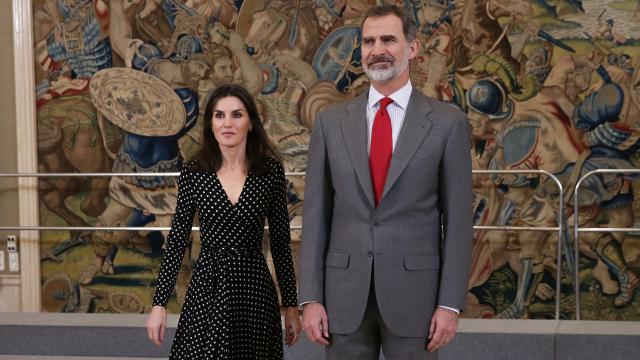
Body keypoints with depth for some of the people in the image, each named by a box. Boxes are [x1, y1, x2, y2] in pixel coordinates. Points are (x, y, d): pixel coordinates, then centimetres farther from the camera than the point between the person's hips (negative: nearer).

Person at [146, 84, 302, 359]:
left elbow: (281, 240, 3)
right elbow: (176, 240, 2)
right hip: (207, 290, 0)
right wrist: (159, 303, -1)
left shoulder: (271, 171, -2)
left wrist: (291, 304, 3)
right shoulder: (193, 173, -2)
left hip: (255, 291, 0)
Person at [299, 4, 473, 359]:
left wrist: (450, 304, -7)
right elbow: (316, 217, 5)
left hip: (414, 293, -2)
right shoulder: (330, 123, 5)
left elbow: (457, 220, -1)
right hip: (345, 295, 2)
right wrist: (311, 299, -2)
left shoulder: (447, 122, 0)